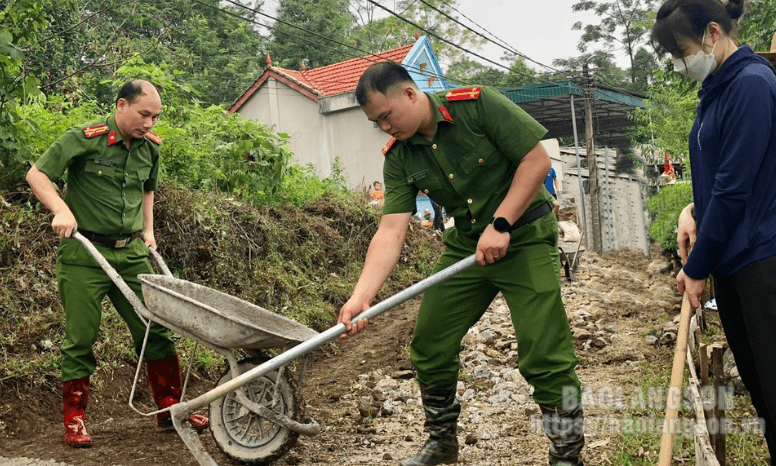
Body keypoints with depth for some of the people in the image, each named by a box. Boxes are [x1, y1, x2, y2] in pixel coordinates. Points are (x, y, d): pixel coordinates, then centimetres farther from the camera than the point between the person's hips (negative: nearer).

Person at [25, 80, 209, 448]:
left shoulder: (150, 148, 6)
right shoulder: (84, 138, -11)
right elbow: (37, 175, -9)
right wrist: (61, 210, -22)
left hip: (132, 253, 5)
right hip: (84, 254, -5)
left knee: (155, 331, 5)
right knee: (80, 338, 1)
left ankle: (170, 408, 17)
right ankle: (74, 420, 14)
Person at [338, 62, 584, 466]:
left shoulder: (477, 105, -17)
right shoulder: (398, 158, -4)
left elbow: (537, 160, -16)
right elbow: (390, 231, -13)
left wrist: (500, 224, -21)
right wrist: (361, 296, -26)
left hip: (524, 237, -5)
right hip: (465, 246, 6)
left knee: (544, 356, -13)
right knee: (429, 345, 7)